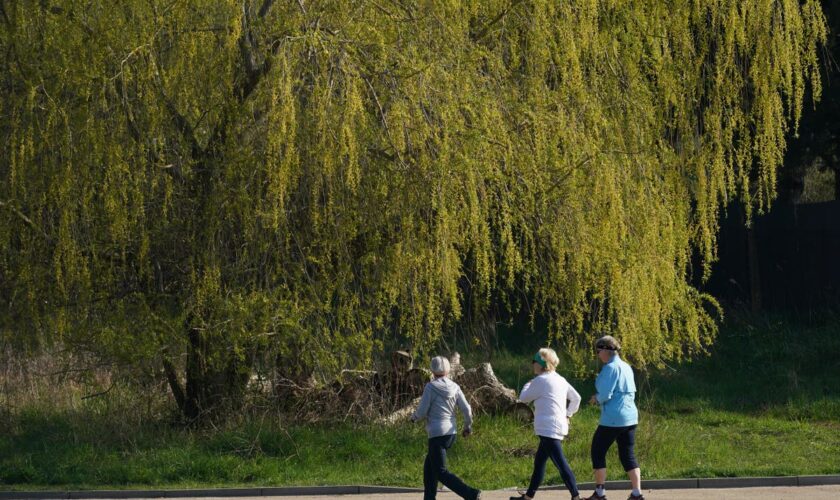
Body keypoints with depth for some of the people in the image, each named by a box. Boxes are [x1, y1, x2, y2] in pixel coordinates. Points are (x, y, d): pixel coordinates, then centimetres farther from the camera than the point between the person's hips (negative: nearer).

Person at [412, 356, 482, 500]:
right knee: (429, 466, 22)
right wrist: (468, 426, 18)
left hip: (437, 434, -7)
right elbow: (467, 409, 2)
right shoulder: (454, 387, 3)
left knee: (441, 472, -5)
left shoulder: (431, 387, -13)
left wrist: (414, 417, 11)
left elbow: (422, 411, -11)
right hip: (451, 433, 7)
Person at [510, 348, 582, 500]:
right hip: (560, 426, 10)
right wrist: (568, 414, 18)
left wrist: (528, 384, 17)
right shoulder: (560, 380, 14)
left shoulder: (540, 380, -11)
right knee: (539, 462, 18)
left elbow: (524, 398, -1)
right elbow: (576, 398, 19)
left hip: (548, 429, -10)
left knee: (561, 464, -13)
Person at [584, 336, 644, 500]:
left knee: (598, 451, 4)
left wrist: (596, 399, 3)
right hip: (630, 417, 8)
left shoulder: (610, 368, -13)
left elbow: (605, 395, -20)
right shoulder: (627, 367, 13)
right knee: (628, 454, 10)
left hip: (613, 418, -8)